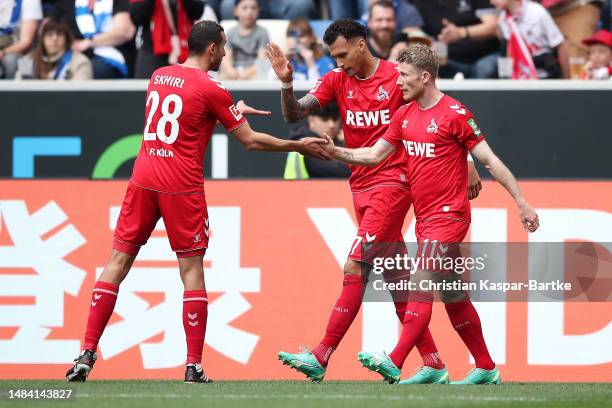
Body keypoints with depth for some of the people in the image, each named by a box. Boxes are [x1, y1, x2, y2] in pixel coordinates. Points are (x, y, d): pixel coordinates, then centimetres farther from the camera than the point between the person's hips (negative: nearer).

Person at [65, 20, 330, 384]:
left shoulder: (159, 77, 12)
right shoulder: (212, 90, -6)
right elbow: (250, 141, -2)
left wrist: (233, 111, 30)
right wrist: (298, 146, 8)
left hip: (143, 179, 5)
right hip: (182, 187, -5)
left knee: (118, 262, 6)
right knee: (192, 270, 2)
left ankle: (87, 354, -1)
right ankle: (194, 367, -2)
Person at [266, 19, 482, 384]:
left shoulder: (399, 78, -7)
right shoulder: (337, 81, 7)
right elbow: (294, 114, -1)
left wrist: (468, 164, 0)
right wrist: (287, 83, -20)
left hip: (393, 183, -7)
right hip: (361, 187, 7)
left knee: (355, 268, -14)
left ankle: (321, 358, -17)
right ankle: (434, 366, 12)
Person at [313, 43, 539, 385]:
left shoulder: (455, 113, -11)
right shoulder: (404, 115, 11)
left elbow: (490, 160, -9)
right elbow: (374, 155, 14)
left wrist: (522, 203, -9)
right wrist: (335, 151, 0)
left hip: (449, 214, -8)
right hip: (425, 217, 8)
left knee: (422, 285, -16)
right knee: (454, 296, 11)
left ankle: (394, 363, -24)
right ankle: (486, 369, 19)